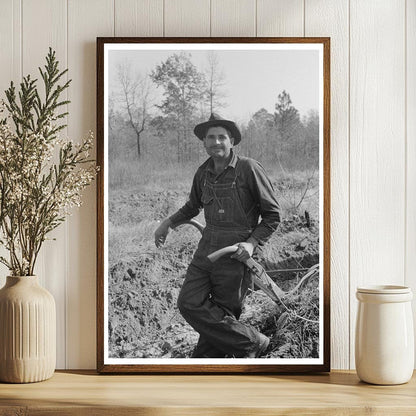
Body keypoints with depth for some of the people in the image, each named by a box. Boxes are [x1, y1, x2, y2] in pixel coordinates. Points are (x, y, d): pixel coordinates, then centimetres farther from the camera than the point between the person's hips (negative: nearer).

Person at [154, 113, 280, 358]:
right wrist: (168, 223, 20)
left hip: (236, 254, -6)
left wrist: (253, 242, -16)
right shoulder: (203, 173, 9)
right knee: (190, 304, -7)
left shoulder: (249, 169, -8)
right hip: (207, 249, 6)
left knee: (222, 315, -3)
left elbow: (273, 215, -4)